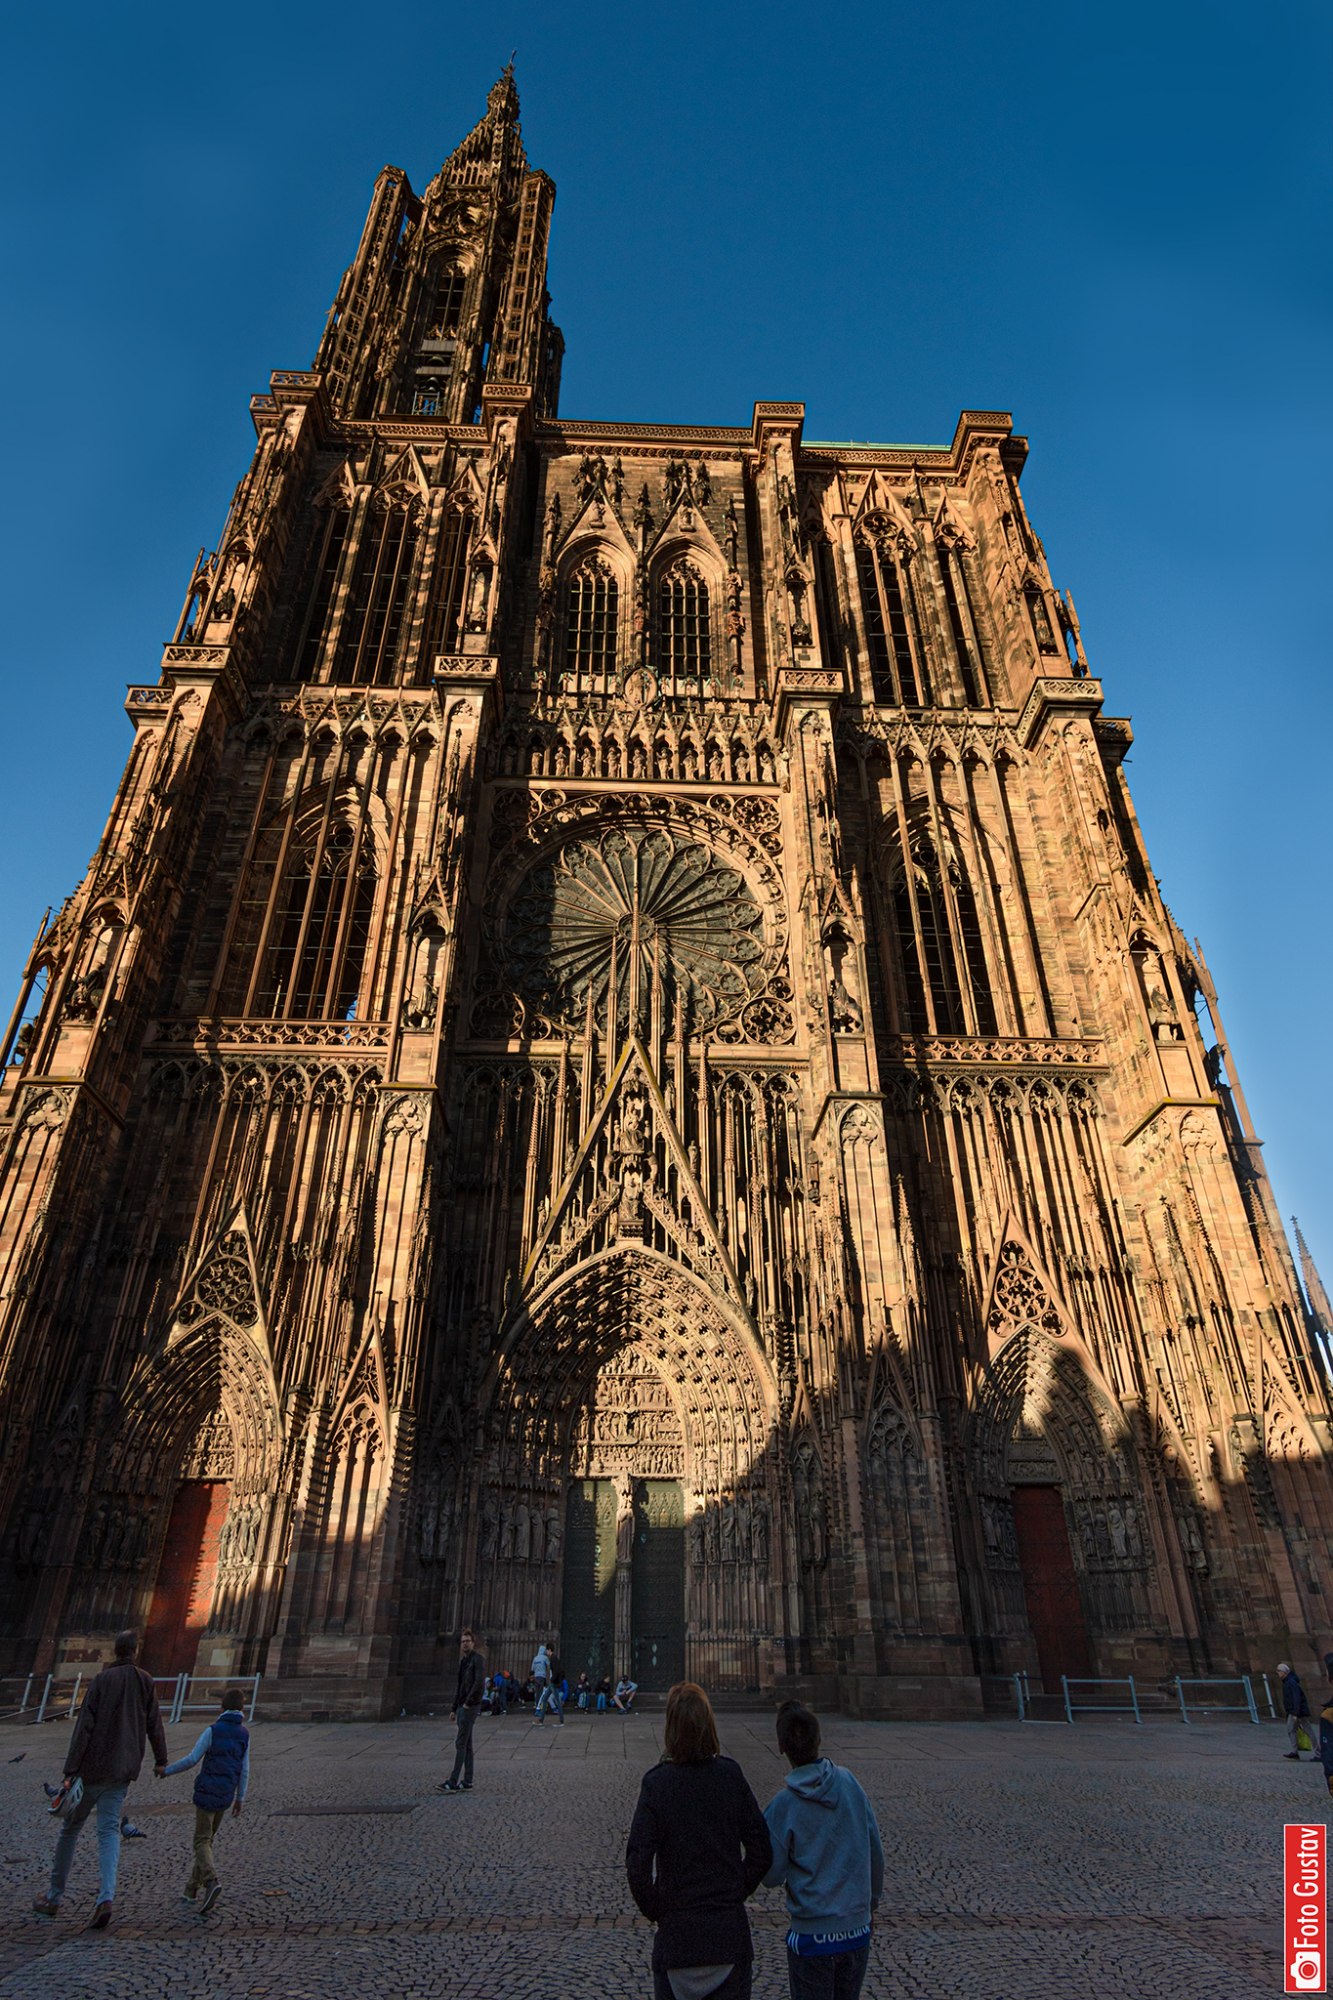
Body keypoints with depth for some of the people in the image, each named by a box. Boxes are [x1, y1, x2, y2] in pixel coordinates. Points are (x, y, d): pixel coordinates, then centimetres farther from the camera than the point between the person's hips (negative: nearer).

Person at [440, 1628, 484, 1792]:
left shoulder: (477, 1659, -10)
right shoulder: (462, 1661, 16)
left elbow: (479, 1682, -20)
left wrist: (468, 1702, -17)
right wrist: (454, 1709, 17)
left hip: (470, 1706, -8)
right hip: (461, 1706, 9)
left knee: (460, 1743, -9)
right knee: (466, 1743, 10)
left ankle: (453, 1781, -7)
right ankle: (467, 1781, 14)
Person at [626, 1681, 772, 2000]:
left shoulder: (656, 1783, -17)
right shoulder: (731, 1775, -11)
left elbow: (637, 1863, -16)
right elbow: (762, 1850, -5)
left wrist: (655, 1911, -1)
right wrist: (738, 1892, 8)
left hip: (676, 1929, -1)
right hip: (730, 1928, 2)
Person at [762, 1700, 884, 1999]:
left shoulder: (782, 1806, -18)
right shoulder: (850, 1783, -9)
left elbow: (771, 1876, -9)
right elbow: (876, 1853, 2)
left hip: (811, 1935, -4)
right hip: (858, 1930, 4)